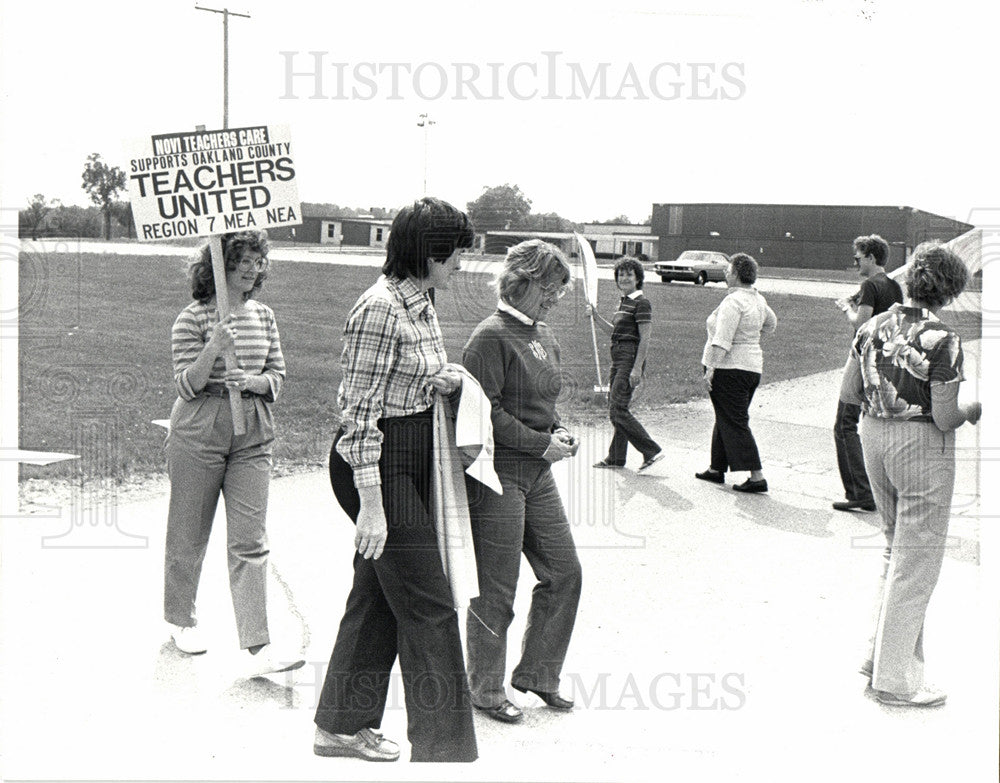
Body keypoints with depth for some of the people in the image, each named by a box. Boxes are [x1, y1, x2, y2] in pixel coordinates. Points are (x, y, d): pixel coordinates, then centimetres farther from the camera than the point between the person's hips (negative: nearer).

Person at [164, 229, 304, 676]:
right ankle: (180, 620, 33)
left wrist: (252, 381, -12)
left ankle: (259, 646, -5)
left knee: (250, 541, -3)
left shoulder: (264, 316, 7)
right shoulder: (193, 319, -7)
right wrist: (215, 349, -26)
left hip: (253, 436, 3)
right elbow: (186, 387, -11)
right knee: (189, 533, 10)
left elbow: (277, 378, 10)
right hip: (199, 432, -3)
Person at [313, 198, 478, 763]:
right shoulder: (380, 310, -19)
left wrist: (440, 381, 3)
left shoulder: (421, 302, 10)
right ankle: (444, 747, 6)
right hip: (379, 465, -10)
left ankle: (341, 727, 30)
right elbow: (361, 411, -21)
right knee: (429, 605, -4)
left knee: (378, 597, 16)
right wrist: (371, 504, -22)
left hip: (413, 461, 10)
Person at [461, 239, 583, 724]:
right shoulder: (492, 337, -14)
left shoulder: (544, 337, 13)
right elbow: (484, 412, -19)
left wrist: (558, 431, 3)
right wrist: (541, 443, -17)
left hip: (537, 474, 9)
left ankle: (537, 673, 27)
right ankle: (486, 688, 19)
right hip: (497, 474, -9)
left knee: (564, 572, 11)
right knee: (495, 589, 2)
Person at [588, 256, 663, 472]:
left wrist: (637, 368, -21)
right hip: (618, 360, 10)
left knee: (617, 408, -13)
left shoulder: (641, 303, -11)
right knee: (615, 408, 12)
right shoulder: (623, 302, 16)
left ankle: (652, 451, -9)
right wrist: (596, 316, 12)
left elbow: (645, 339, -16)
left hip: (631, 360, -10)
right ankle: (616, 458, 21)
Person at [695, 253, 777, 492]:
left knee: (733, 422, -5)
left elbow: (722, 340, -23)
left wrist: (711, 367, -23)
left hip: (729, 367, -9)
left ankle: (757, 477, -9)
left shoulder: (733, 301, -17)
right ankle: (717, 468, 30)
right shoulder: (759, 300, 10)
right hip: (753, 366, 9)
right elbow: (771, 323, 29)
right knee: (726, 419, 19)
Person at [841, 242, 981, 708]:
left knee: (897, 550, 23)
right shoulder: (942, 340, -17)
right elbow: (944, 418, -18)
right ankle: (895, 679, 13)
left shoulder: (873, 327, 1)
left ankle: (880, 655, 28)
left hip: (874, 438, 7)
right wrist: (970, 410, 3)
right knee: (916, 561, 5)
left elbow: (848, 392, 5)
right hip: (922, 446, -6)